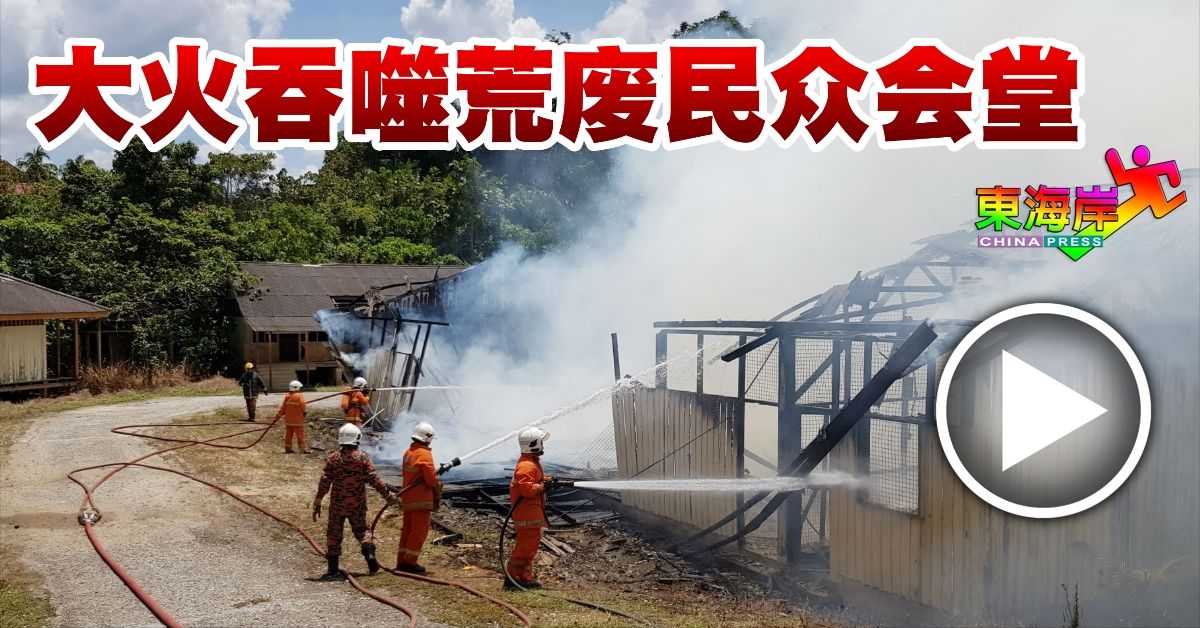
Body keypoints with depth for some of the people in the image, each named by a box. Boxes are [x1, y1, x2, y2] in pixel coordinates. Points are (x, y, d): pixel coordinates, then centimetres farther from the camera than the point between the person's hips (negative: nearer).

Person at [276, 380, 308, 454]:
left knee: (288, 435, 14)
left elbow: (282, 407, 8)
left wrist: (278, 415, 20)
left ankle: (287, 448, 19)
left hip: (288, 420, 6)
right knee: (300, 435, -2)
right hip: (297, 421, -6)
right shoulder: (299, 396, -14)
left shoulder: (287, 396, 3)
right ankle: (303, 449, -3)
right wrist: (306, 414, 1)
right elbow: (303, 406, -16)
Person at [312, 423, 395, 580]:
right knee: (361, 530, 19)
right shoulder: (363, 458, -7)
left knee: (334, 533, 10)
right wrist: (388, 495, 1)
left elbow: (325, 482, -7)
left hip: (337, 504, 0)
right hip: (357, 505, 0)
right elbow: (374, 479, -8)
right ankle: (370, 555, 0)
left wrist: (318, 502, -1)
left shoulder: (333, 458, -5)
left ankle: (333, 569, 10)